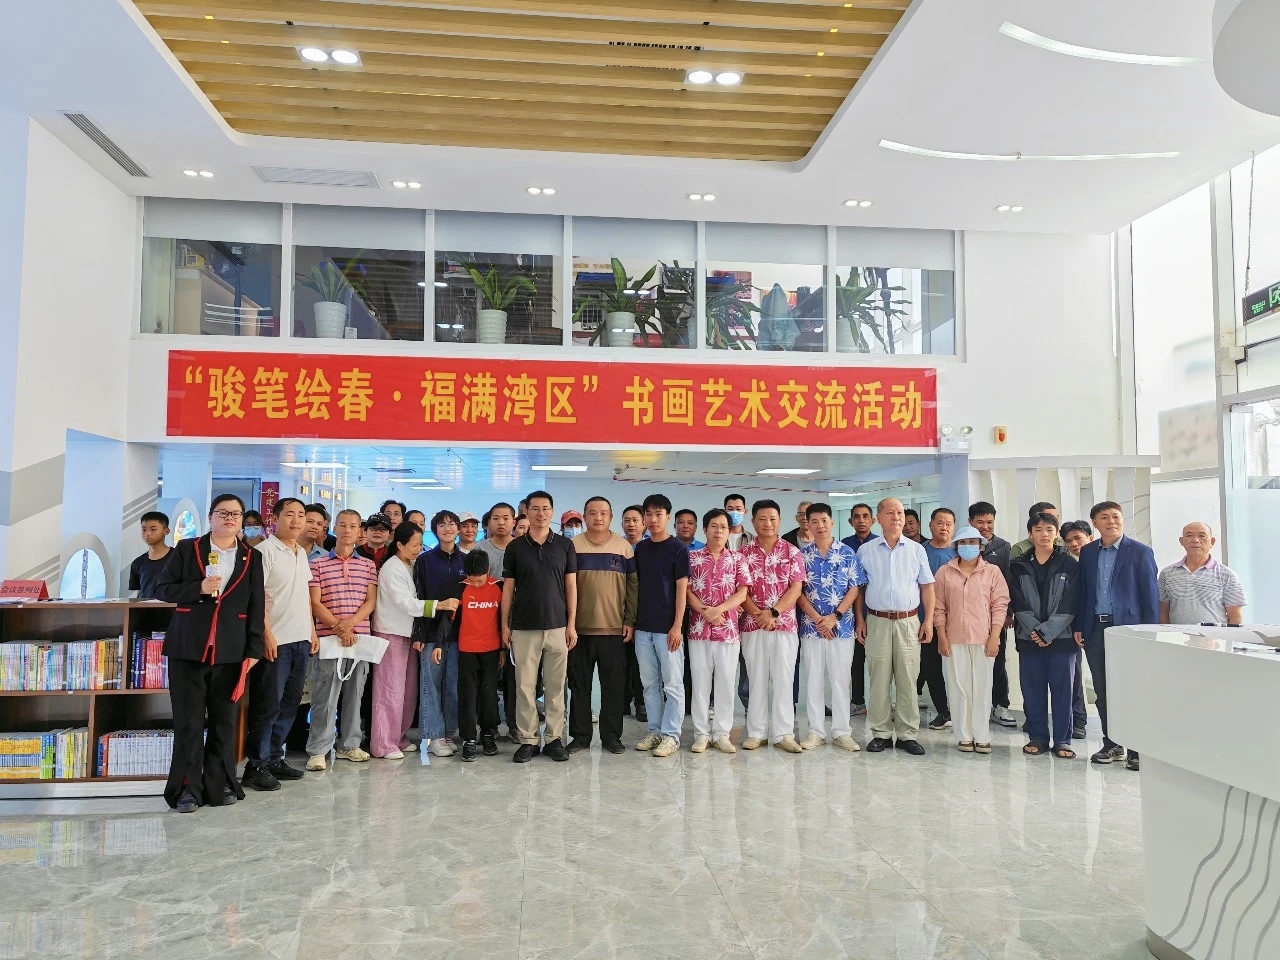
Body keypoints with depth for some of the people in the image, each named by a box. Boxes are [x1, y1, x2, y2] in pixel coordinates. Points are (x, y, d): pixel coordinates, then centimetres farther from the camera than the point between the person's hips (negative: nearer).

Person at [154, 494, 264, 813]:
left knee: (224, 721, 7)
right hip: (188, 648, -1)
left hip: (231, 652, 1)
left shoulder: (252, 557, 8)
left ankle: (219, 785, 17)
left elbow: (257, 606, 7)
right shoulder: (186, 549, 5)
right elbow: (163, 589, 3)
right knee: (188, 721, 2)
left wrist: (254, 649, 1)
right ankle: (187, 788, 10)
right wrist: (199, 589, -15)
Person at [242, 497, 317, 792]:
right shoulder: (265, 550, -9)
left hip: (301, 640, 8)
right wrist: (266, 635, -18)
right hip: (275, 640, -8)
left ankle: (274, 759, 21)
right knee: (268, 705, -2)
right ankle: (256, 765, 7)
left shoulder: (302, 553, 15)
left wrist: (312, 629, 17)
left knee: (290, 703, 11)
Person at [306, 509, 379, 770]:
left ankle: (349, 745, 20)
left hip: (360, 636, 3)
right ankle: (318, 750, 3)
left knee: (355, 693, 10)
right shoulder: (318, 564, 2)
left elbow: (371, 601, 4)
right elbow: (315, 603, -3)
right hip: (328, 637, -3)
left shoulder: (369, 565, 10)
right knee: (324, 696, -3)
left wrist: (351, 623, -14)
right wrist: (339, 628, -14)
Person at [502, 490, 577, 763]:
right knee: (525, 686, 2)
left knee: (556, 686, 4)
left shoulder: (565, 545, 4)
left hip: (557, 626, 0)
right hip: (523, 628, 0)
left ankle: (554, 738, 14)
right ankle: (527, 740, 11)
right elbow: (508, 588, 6)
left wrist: (572, 624, -1)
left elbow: (571, 586, 5)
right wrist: (504, 624, 1)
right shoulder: (515, 547, 4)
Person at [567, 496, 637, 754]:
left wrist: (630, 621, 0)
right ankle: (580, 735, 18)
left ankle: (611, 735, 17)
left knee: (614, 686, 6)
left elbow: (634, 586, 6)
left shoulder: (624, 547, 5)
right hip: (580, 629, 0)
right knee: (579, 685, 7)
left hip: (615, 629, 1)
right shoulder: (573, 546, 2)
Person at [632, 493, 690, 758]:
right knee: (650, 683, 11)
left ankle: (671, 735, 7)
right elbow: (636, 585, 15)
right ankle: (655, 731, 20)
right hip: (643, 627, 5)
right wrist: (632, 619, 8)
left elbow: (681, 589, -8)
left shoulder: (678, 549, -5)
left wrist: (677, 626, -13)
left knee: (672, 683, 1)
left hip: (667, 627, -5)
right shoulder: (640, 548, 10)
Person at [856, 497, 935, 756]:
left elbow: (927, 587, 9)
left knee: (908, 680, 2)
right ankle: (881, 733, 11)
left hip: (909, 621, 1)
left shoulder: (917, 550, 7)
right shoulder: (866, 551, 5)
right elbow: (858, 588, 9)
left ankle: (907, 734, 11)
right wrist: (860, 620, 3)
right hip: (877, 621, 0)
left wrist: (928, 621, 2)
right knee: (879, 680, 2)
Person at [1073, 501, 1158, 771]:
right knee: (1102, 691, 9)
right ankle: (1111, 744, 20)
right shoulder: (1087, 553, 10)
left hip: (1127, 627, -4)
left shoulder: (1140, 552, -2)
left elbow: (1150, 594, -3)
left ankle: (1137, 749, 8)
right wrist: (1079, 626, 7)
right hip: (1095, 629, 4)